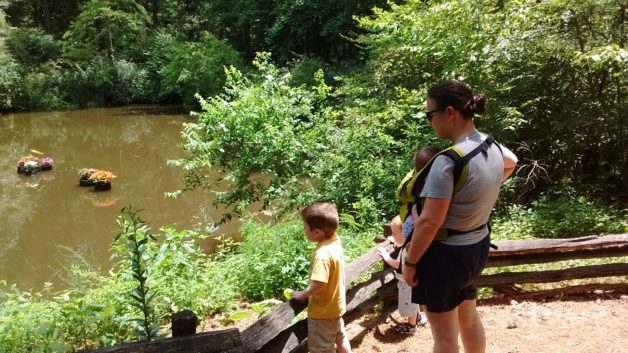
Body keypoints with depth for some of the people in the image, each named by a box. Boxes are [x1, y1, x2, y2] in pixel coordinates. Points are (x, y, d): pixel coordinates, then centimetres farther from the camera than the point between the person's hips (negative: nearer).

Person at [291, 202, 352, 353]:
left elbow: (319, 284, -35)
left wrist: (302, 294, -19)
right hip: (335, 304, 9)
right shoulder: (335, 241, -8)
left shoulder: (322, 254, -34)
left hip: (323, 310, -9)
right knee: (340, 337, 27)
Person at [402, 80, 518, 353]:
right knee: (469, 317, 28)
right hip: (477, 245, 8)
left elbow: (430, 221, -27)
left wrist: (410, 261, -15)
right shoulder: (492, 147, -1)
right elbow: (511, 162, 24)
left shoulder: (448, 161, -28)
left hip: (446, 253, -8)